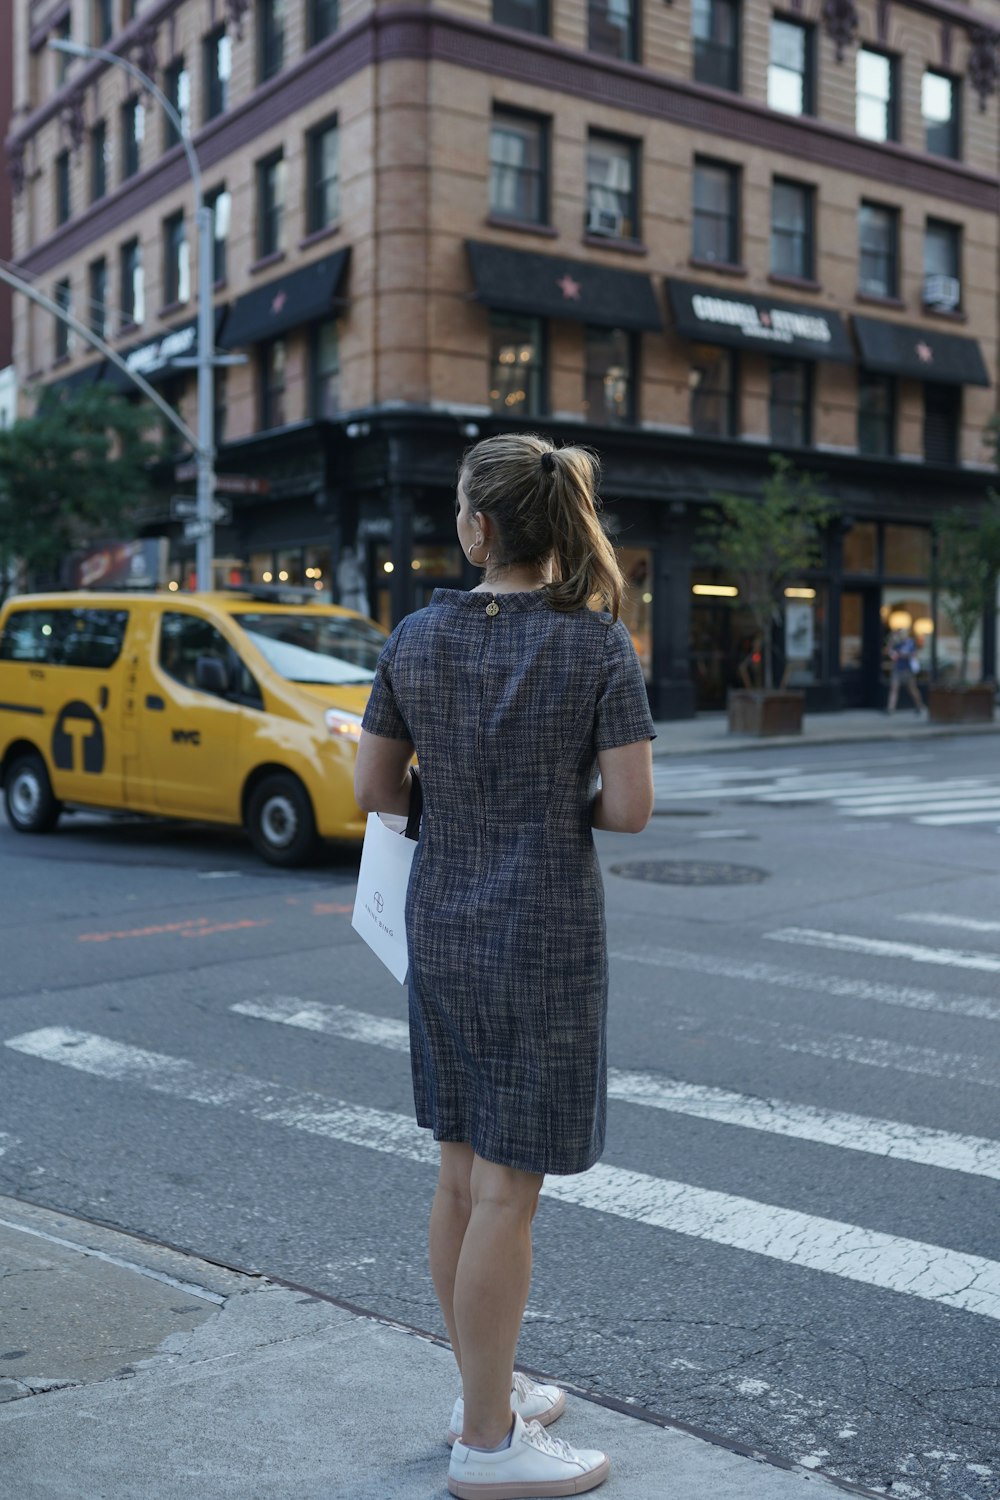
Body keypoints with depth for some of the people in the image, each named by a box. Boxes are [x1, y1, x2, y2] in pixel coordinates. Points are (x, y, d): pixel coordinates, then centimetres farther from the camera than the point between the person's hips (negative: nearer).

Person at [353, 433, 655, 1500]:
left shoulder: (417, 637, -1)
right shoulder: (598, 643, -12)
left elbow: (374, 789, 4)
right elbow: (631, 807, -14)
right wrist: (566, 800, 6)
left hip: (442, 930, 5)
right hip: (547, 936, -5)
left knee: (463, 1176, 17)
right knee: (507, 1192, 3)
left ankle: (485, 1390, 34)